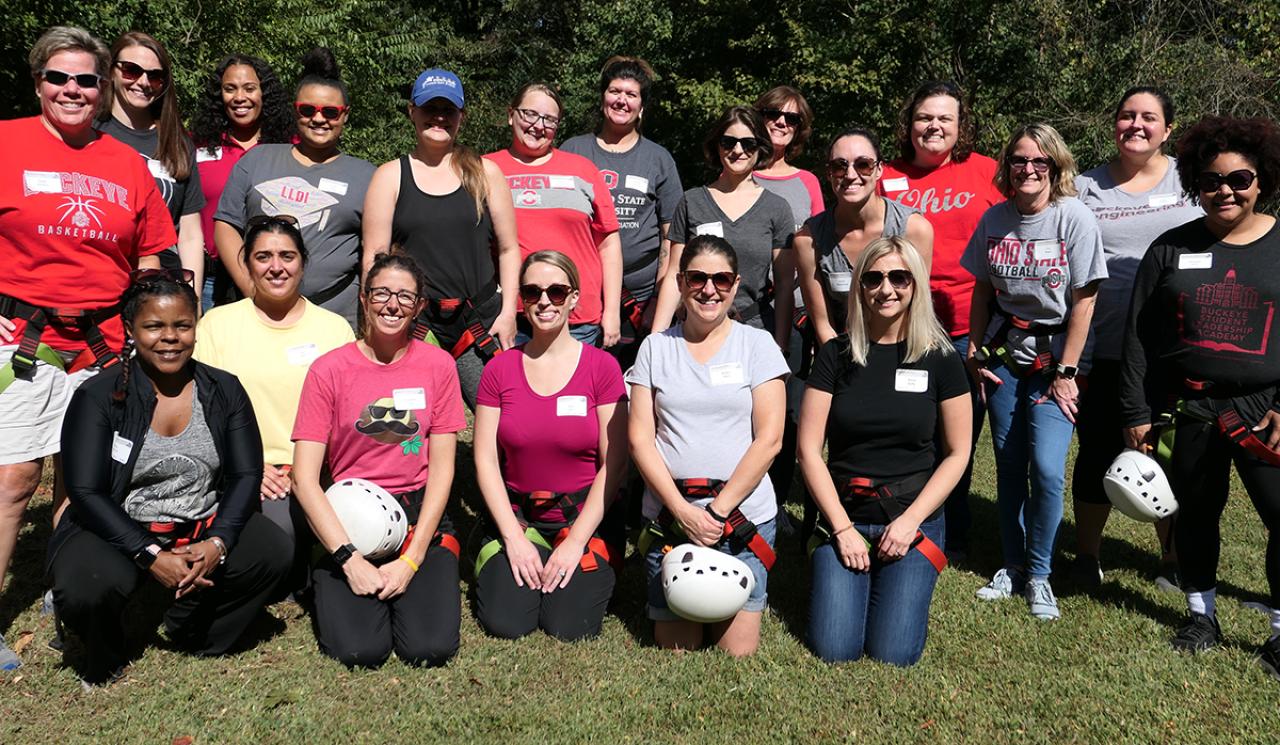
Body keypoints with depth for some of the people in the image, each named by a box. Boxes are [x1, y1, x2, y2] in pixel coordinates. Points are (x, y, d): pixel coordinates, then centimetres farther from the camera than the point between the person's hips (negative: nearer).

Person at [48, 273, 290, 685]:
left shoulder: (224, 390, 3)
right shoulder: (98, 397, -5)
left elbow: (247, 475, -2)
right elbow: (86, 493, -11)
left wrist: (216, 543, -20)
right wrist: (151, 556, -23)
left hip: (203, 530, 2)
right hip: (117, 531, -2)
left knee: (271, 551, -24)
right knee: (87, 587, -32)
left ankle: (194, 637, 3)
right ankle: (105, 664, 5)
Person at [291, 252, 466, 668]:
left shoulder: (438, 366, 0)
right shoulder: (329, 370, -3)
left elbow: (441, 469, -1)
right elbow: (304, 478, -6)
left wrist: (411, 559, -10)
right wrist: (350, 558, -15)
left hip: (419, 514, 1)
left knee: (431, 648, -18)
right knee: (359, 650, -20)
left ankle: (406, 583, 13)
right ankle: (331, 585, 13)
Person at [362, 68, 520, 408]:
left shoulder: (485, 173, 8)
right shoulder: (390, 177, 6)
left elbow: (508, 249, 9)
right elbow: (375, 255, 3)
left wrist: (508, 312, 0)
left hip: (480, 323, 1)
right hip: (413, 325, 0)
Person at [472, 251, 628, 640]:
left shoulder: (602, 366, -6)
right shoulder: (499, 370, 0)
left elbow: (613, 465, -8)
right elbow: (486, 460, -2)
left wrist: (576, 542, -13)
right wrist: (514, 538, -11)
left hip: (584, 518, -1)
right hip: (517, 516, 2)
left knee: (570, 628, -16)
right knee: (506, 624, -15)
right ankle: (498, 558, 16)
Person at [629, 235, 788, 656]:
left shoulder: (757, 344, 1)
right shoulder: (655, 348, 5)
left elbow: (769, 440, -5)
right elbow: (640, 438, 0)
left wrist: (719, 511, -11)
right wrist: (683, 510, -11)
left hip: (743, 515, -1)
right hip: (669, 514, 1)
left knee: (738, 650, -1)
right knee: (674, 648, 3)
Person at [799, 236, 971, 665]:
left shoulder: (940, 359, -1)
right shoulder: (836, 355, 0)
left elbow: (957, 453, 1)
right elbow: (809, 449, -2)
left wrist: (910, 521, -9)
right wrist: (842, 527, -9)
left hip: (914, 519, 0)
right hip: (845, 516, 1)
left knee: (894, 654, -10)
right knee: (834, 649, -10)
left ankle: (902, 581, 21)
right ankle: (858, 580, 21)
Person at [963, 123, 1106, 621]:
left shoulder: (1075, 218, -10)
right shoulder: (995, 218, 2)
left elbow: (1083, 301, -10)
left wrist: (1065, 373, -12)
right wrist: (976, 352, 5)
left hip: (1055, 355, -4)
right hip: (1005, 352, 4)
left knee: (1046, 468, -12)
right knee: (1009, 464, 7)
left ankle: (1038, 574, 7)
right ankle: (1013, 566, 22)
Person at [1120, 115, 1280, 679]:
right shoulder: (1171, 248, 4)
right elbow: (1138, 336, 4)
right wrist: (1137, 412, 1)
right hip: (1187, 411, 1)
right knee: (1195, 514, 12)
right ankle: (1201, 614, 31)